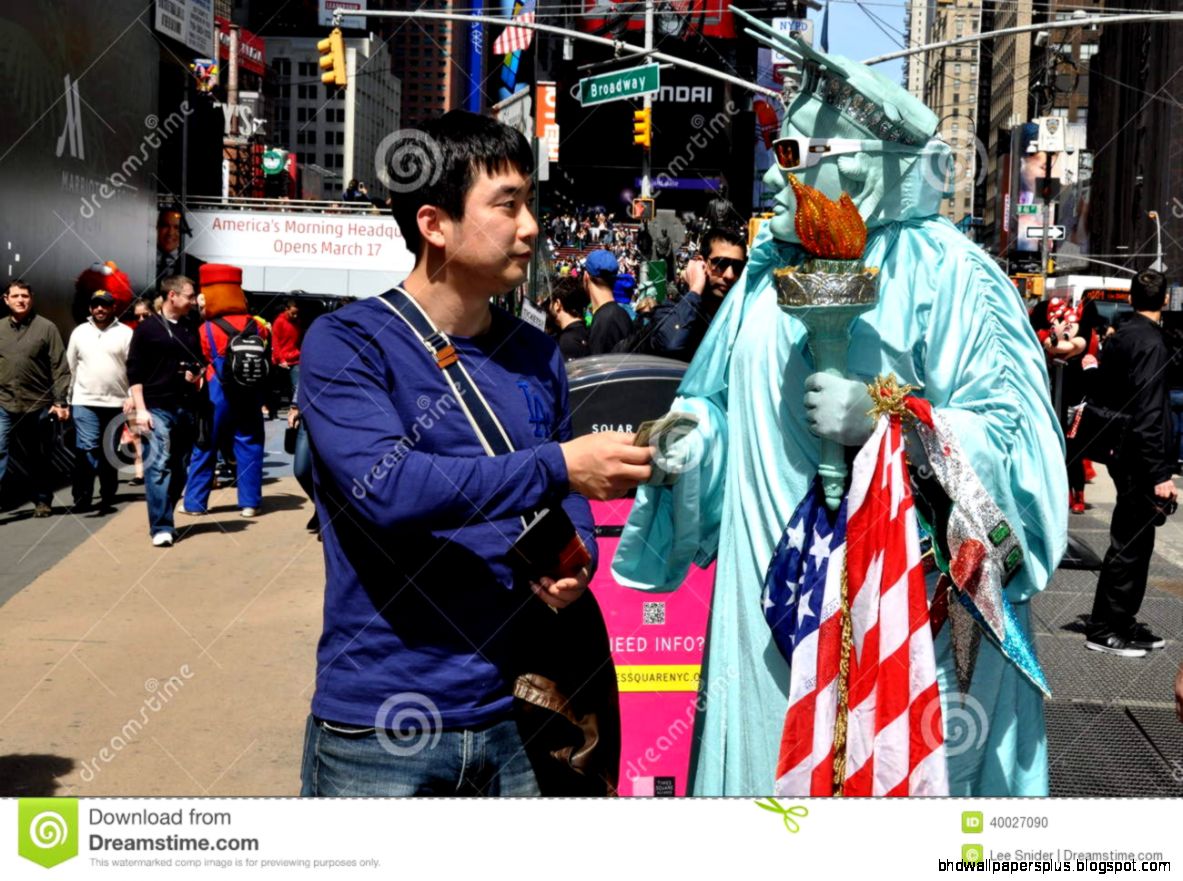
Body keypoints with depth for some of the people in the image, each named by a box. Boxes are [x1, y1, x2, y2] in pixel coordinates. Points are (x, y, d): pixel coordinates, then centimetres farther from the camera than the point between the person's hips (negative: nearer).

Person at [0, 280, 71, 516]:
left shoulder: (46, 327, -2)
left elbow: (60, 368, -4)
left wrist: (60, 401, -10)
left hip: (38, 405, -2)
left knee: (38, 459, 12)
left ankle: (42, 501, 26)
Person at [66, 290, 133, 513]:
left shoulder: (126, 333, 1)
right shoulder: (79, 332, 8)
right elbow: (70, 367, 11)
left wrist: (132, 397, -10)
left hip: (117, 403, 0)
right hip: (85, 402, 0)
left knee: (110, 452, 9)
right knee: (87, 449, -11)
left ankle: (107, 498, 19)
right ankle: (82, 498, -9)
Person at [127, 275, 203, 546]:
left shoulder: (191, 330, 14)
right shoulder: (147, 328, -1)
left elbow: (200, 362, 26)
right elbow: (134, 371, -3)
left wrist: (198, 373, 1)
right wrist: (141, 409, -11)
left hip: (187, 409, 6)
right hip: (157, 408, -6)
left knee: (180, 468, 8)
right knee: (158, 466, -11)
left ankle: (164, 518, 20)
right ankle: (161, 527, -10)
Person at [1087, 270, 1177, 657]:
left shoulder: (1119, 337, 11)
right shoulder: (1151, 342, -16)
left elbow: (1105, 398, 18)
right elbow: (1149, 414, -22)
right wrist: (1160, 474, -22)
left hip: (1123, 454, 9)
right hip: (1140, 460, -9)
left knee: (1133, 541, 16)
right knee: (1130, 544, -2)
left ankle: (1123, 622, 25)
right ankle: (1104, 629, 6)